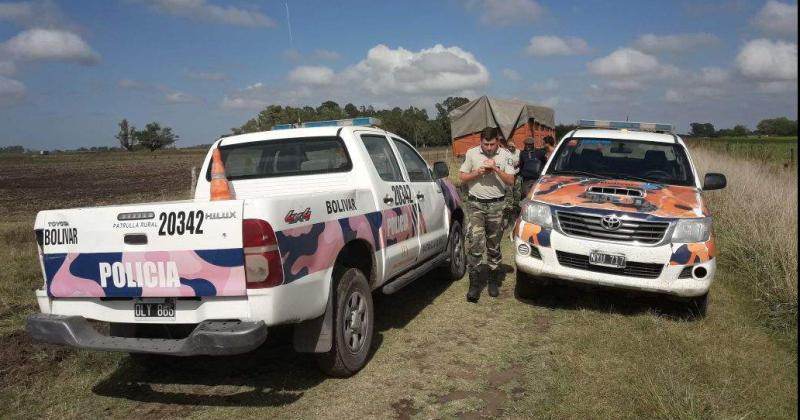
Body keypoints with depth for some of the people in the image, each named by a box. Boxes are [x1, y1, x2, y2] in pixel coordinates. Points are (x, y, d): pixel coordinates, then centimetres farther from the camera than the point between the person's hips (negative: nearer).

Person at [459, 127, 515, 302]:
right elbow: (462, 176, 6)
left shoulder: (505, 155, 3)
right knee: (476, 243, -12)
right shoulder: (471, 153, 3)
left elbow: (510, 180, -1)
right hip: (476, 204, -1)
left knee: (494, 245, 9)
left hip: (496, 205, 1)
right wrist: (478, 172, -11)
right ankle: (474, 283, -8)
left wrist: (496, 169, -15)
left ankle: (493, 281, 21)